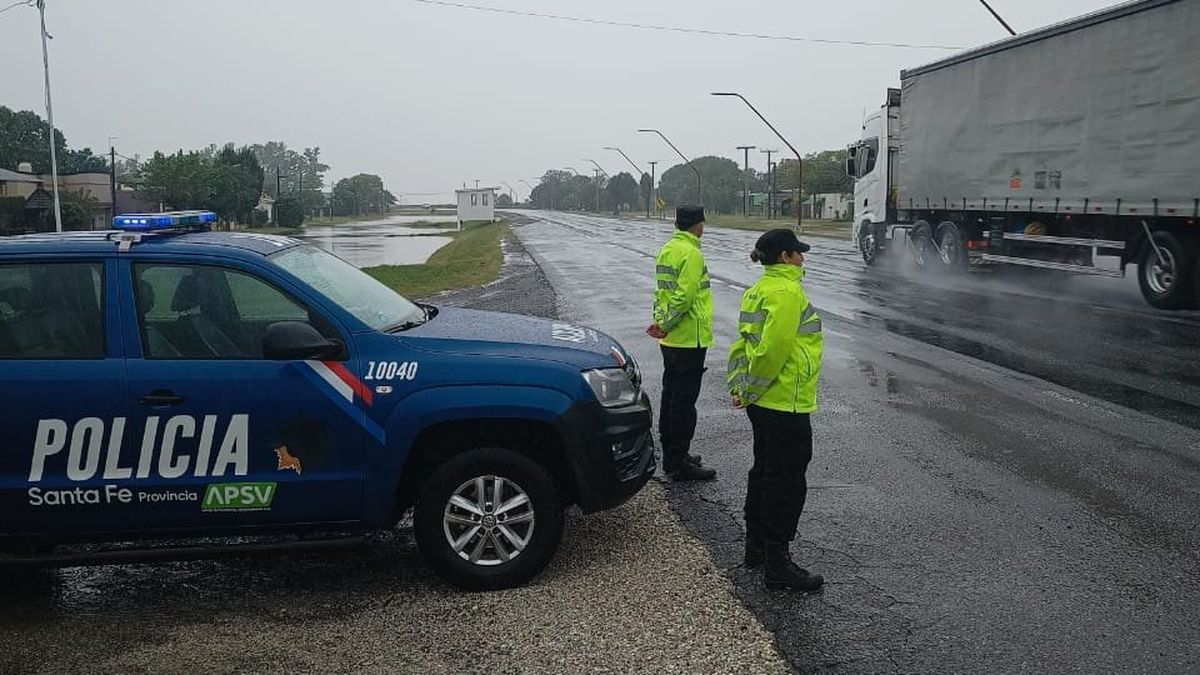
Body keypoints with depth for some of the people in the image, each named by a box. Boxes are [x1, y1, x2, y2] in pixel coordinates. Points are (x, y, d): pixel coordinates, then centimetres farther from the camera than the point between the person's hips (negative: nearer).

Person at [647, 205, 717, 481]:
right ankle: (678, 463, 1)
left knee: (671, 395, 15)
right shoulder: (691, 254, -17)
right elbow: (684, 297, -23)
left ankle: (671, 454, 26)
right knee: (684, 400, -4)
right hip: (690, 339, -9)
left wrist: (659, 321, 5)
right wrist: (665, 326, -14)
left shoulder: (667, 250, 11)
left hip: (670, 339, 9)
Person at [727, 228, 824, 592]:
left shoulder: (757, 291, 12)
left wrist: (739, 385, 8)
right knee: (787, 480, -2)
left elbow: (742, 342, 12)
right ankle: (777, 564, 5)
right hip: (786, 402, -10)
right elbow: (772, 350, -24)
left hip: (762, 401, 10)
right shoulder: (787, 292, -18)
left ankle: (756, 546, 31)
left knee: (764, 471, 19)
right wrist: (750, 392, -15)